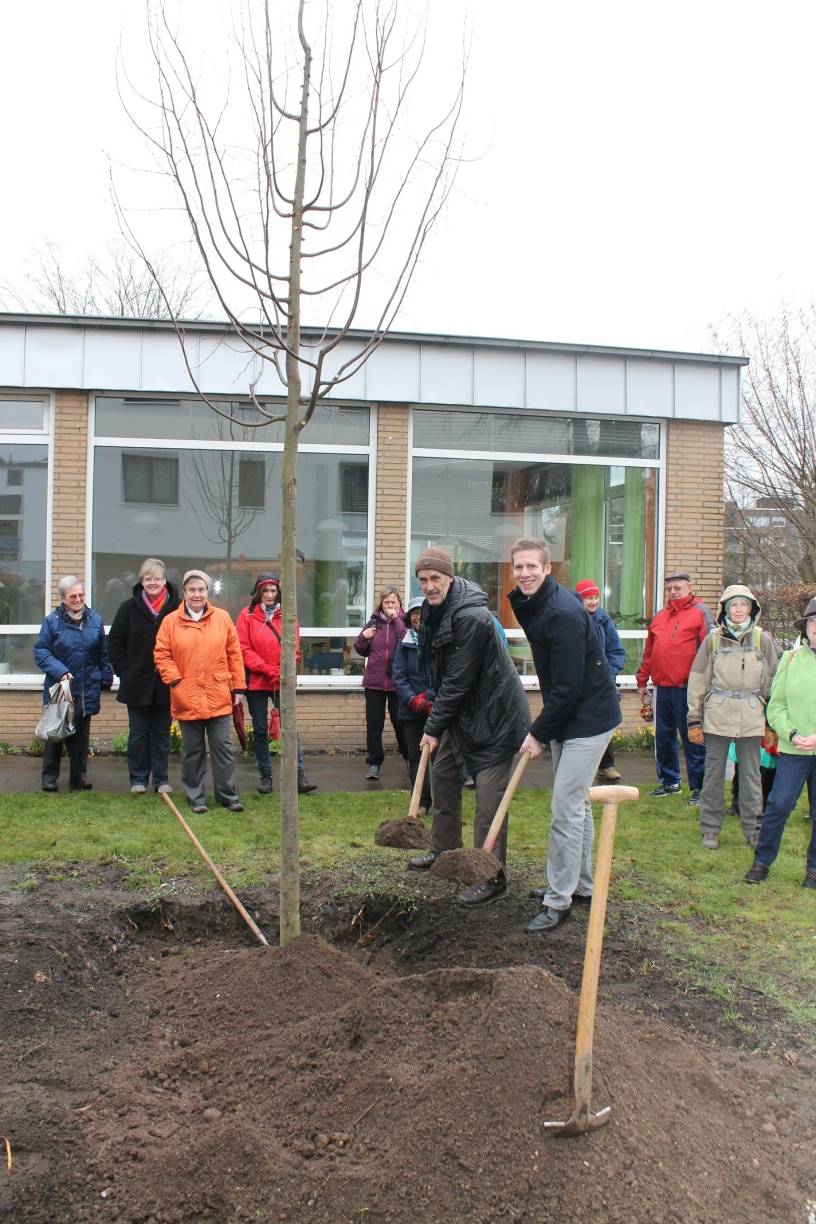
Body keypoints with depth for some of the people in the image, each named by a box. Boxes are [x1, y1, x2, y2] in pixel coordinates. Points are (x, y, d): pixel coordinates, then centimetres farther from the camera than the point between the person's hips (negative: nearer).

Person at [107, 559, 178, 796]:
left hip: (165, 684, 0)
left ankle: (161, 778, 18)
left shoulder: (176, 608, -4)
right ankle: (138, 778, 18)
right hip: (137, 683, 0)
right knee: (138, 733, 7)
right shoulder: (130, 607, -1)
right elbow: (114, 642, 4)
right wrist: (124, 671, -2)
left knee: (162, 733, 9)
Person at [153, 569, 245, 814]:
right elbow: (161, 654, 1)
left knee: (223, 747, 5)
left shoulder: (222, 618, 3)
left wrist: (238, 686, 3)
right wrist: (174, 680, -10)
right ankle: (195, 797, 21)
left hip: (219, 698, 1)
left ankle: (228, 795, 15)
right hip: (187, 699, 0)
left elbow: (234, 654, 5)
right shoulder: (171, 621, 0)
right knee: (192, 751, 10)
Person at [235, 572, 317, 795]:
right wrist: (268, 669, -12)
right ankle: (265, 776, 16)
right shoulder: (247, 615, 0)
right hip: (256, 681, 0)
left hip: (282, 682, 1)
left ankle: (300, 775, -4)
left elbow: (294, 649, 4)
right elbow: (244, 650, -5)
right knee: (260, 730, 7)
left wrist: (283, 672, -10)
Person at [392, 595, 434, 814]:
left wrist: (428, 697, -18)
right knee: (415, 757, 8)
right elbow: (398, 677, 0)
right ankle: (422, 802, 19)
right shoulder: (404, 644, 6)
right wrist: (414, 700, -13)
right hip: (411, 712, 3)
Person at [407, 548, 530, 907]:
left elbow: (458, 680, -23)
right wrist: (436, 720, 11)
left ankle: (492, 877, 1)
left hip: (494, 713, -10)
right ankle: (444, 849, 34)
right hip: (460, 711, 10)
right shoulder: (433, 609, 3)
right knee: (442, 773, 17)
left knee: (489, 795, -8)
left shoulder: (472, 617, -27)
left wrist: (434, 727, -15)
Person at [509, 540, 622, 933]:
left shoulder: (563, 614, -24)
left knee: (566, 809, -7)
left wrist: (539, 733, -16)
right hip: (568, 716, 10)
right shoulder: (532, 604, 7)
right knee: (577, 804, 18)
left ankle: (558, 901, 4)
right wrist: (542, 728, 13)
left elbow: (567, 687, -24)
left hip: (588, 719, -10)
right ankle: (581, 886, 32)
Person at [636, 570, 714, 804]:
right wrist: (642, 681, 19)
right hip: (662, 687, 6)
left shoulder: (700, 613, -1)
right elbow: (649, 652, 20)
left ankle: (699, 787, 9)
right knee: (663, 737, 13)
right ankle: (669, 781, 26)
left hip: (687, 687, -6)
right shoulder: (659, 617, 16)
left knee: (692, 738, 0)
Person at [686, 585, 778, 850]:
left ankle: (754, 829, 19)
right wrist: (694, 720, 3)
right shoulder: (713, 639, 3)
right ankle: (710, 829, 16)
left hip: (751, 717, 0)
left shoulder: (763, 639, 4)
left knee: (751, 774, 7)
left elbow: (772, 680, 8)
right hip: (717, 716, 0)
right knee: (714, 773, 6)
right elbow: (698, 680, 5)